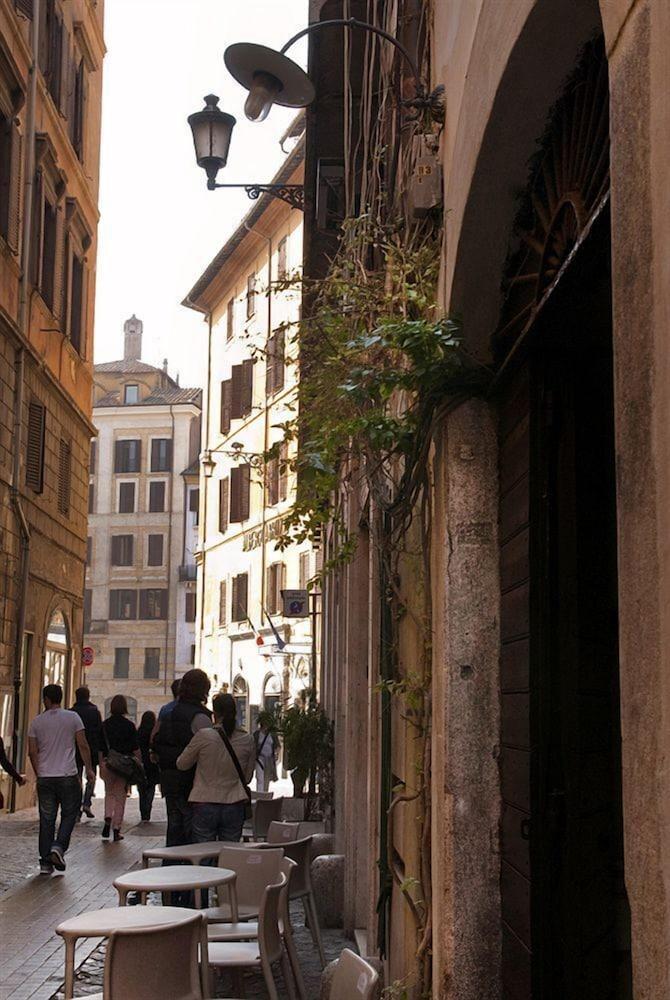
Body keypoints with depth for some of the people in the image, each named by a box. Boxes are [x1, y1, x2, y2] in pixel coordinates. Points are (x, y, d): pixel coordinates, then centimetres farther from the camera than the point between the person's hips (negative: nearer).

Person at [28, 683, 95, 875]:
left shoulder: (37, 722, 3)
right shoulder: (73, 717, -1)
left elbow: (32, 752, 3)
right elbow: (83, 746, -3)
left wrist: (39, 773, 14)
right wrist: (89, 769, 6)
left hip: (45, 778, 2)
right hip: (68, 776, -2)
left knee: (46, 819, 6)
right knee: (69, 814, 11)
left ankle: (45, 862, 6)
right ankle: (58, 847, -9)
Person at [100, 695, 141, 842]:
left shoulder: (105, 725, 0)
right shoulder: (129, 725, -7)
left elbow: (100, 748, 4)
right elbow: (136, 749, -6)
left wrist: (101, 765, 13)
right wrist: (140, 764, 5)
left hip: (107, 764, 2)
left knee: (109, 793, 20)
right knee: (120, 797, 7)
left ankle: (108, 818, -4)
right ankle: (116, 829, 7)